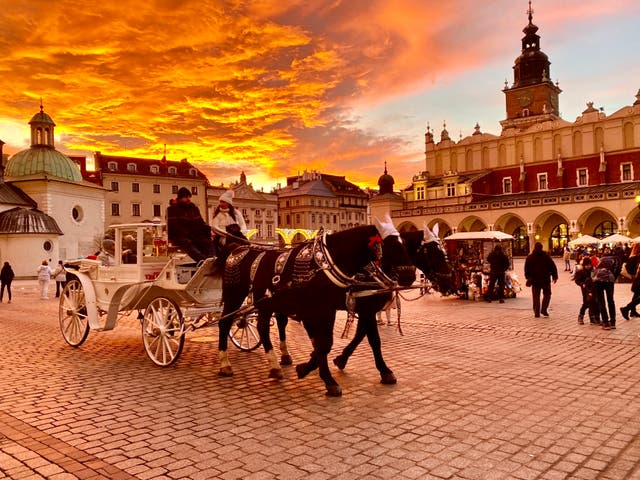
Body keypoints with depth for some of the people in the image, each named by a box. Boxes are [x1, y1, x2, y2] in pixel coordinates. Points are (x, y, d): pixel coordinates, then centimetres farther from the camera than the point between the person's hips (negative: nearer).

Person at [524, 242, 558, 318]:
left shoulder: (529, 257, 0)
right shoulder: (546, 256, -4)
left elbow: (526, 269, 4)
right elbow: (553, 267, -3)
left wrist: (528, 277, 12)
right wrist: (555, 276, 4)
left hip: (535, 280, 1)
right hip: (546, 280, -1)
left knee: (536, 297, 7)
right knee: (547, 295, 16)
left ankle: (537, 312, 4)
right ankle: (544, 310, 7)